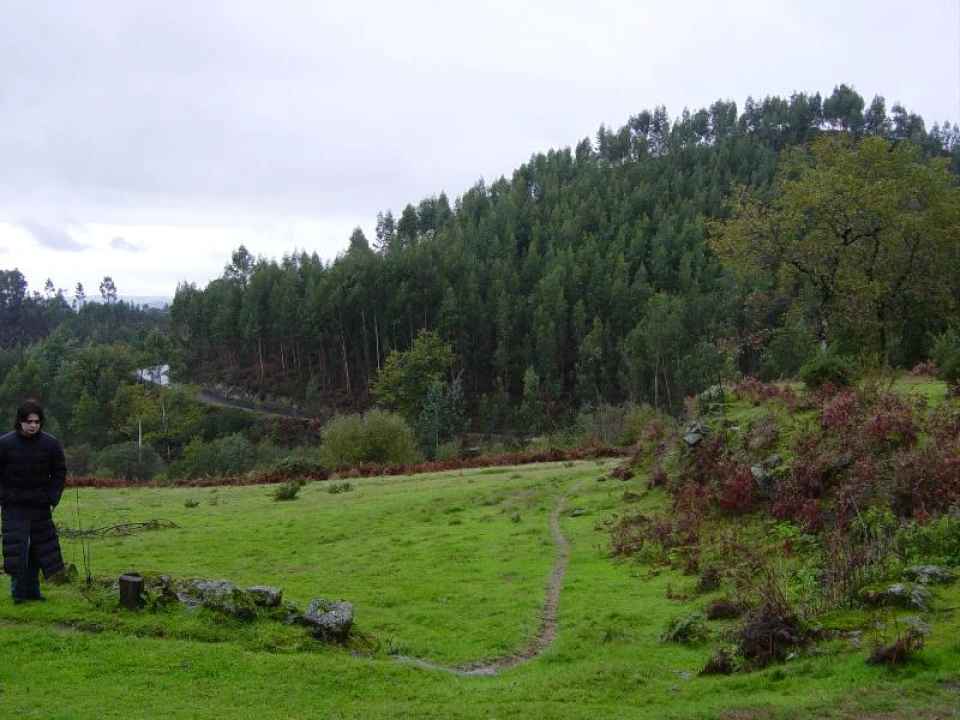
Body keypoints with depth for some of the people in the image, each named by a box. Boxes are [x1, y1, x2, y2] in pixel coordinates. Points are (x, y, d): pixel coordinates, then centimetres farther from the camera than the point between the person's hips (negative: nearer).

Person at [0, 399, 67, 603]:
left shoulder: (51, 444, -3)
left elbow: (59, 473, 6)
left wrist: (52, 499, -2)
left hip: (40, 507, 2)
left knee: (38, 548, 7)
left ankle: (32, 590, 18)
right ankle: (18, 591, 4)